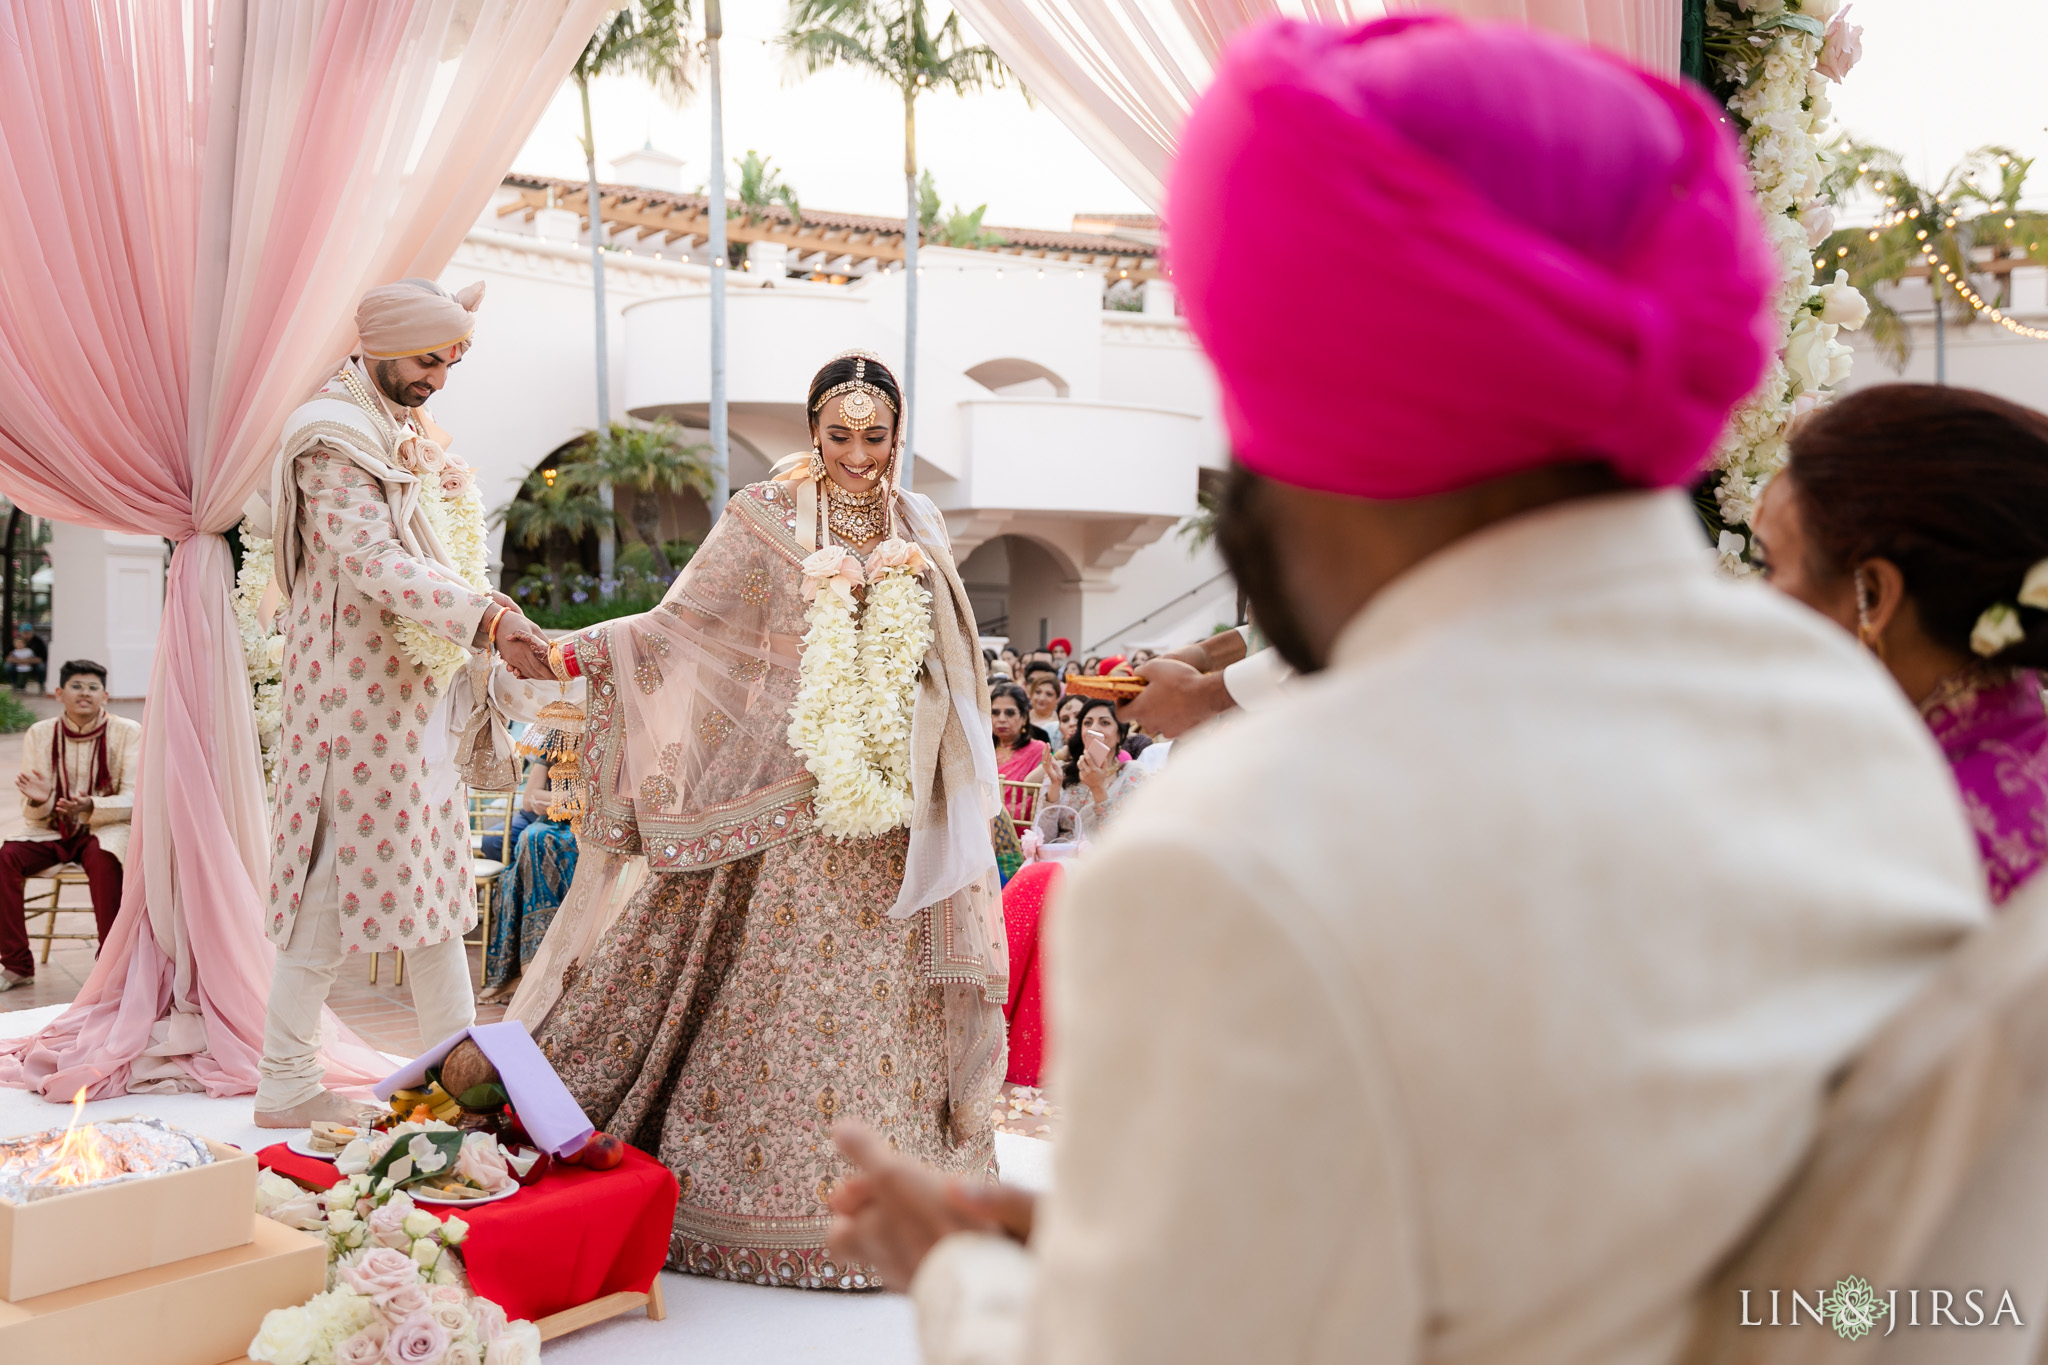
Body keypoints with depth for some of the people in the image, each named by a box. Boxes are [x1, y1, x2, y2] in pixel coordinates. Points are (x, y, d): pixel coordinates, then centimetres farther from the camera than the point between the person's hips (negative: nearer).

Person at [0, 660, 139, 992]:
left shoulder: (127, 732, -7)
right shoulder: (40, 734, 0)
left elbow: (133, 801, -12)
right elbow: (31, 815, 1)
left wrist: (90, 807, -30)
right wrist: (39, 801, -24)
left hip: (105, 827, -3)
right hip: (52, 829, 3)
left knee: (102, 857, -35)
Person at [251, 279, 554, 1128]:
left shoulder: (405, 429, 16)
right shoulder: (334, 437, -14)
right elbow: (371, 563, -25)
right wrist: (488, 620, -33)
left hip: (416, 686, 9)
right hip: (356, 688, -9)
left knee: (431, 872, 11)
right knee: (341, 880, -5)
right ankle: (286, 1083, 5)